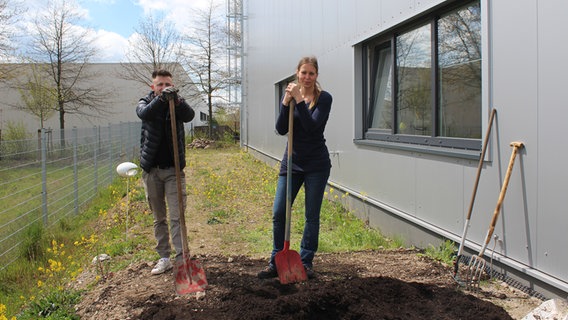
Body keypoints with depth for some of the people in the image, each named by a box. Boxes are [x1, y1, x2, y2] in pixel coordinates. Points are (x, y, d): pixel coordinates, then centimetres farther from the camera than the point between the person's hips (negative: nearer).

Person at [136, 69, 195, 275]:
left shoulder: (178, 104, 1)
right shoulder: (146, 103, 2)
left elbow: (189, 116, -22)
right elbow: (144, 113, -23)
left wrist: (176, 100, -41)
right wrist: (161, 99, -40)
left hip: (174, 169, -1)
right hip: (151, 169, 2)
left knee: (177, 217, -6)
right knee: (158, 218, 11)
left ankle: (181, 259, -4)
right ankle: (164, 258, 21)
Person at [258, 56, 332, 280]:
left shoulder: (323, 98, -6)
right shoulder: (289, 95, 5)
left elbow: (312, 126, -19)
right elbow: (281, 129, -4)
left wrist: (299, 100, -21)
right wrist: (286, 103, -15)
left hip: (316, 164, -3)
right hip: (291, 161, 3)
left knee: (312, 216, 5)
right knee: (278, 213, 1)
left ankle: (306, 263, 18)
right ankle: (276, 263, 14)